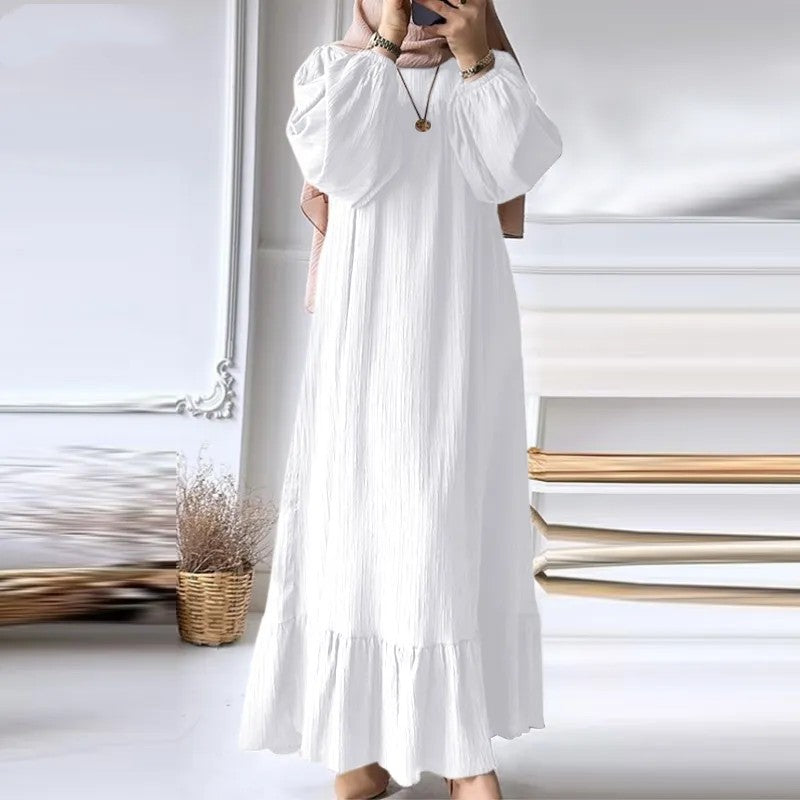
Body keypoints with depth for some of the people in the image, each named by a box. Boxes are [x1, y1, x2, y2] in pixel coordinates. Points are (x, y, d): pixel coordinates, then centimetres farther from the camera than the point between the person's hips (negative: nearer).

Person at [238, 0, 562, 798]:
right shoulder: (333, 68, 7)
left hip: (461, 333, 1)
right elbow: (337, 162, -14)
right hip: (367, 333, -1)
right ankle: (363, 736, 7)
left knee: (463, 519, 1)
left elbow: (515, 167, -7)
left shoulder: (486, 76, 12)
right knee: (358, 513, -2)